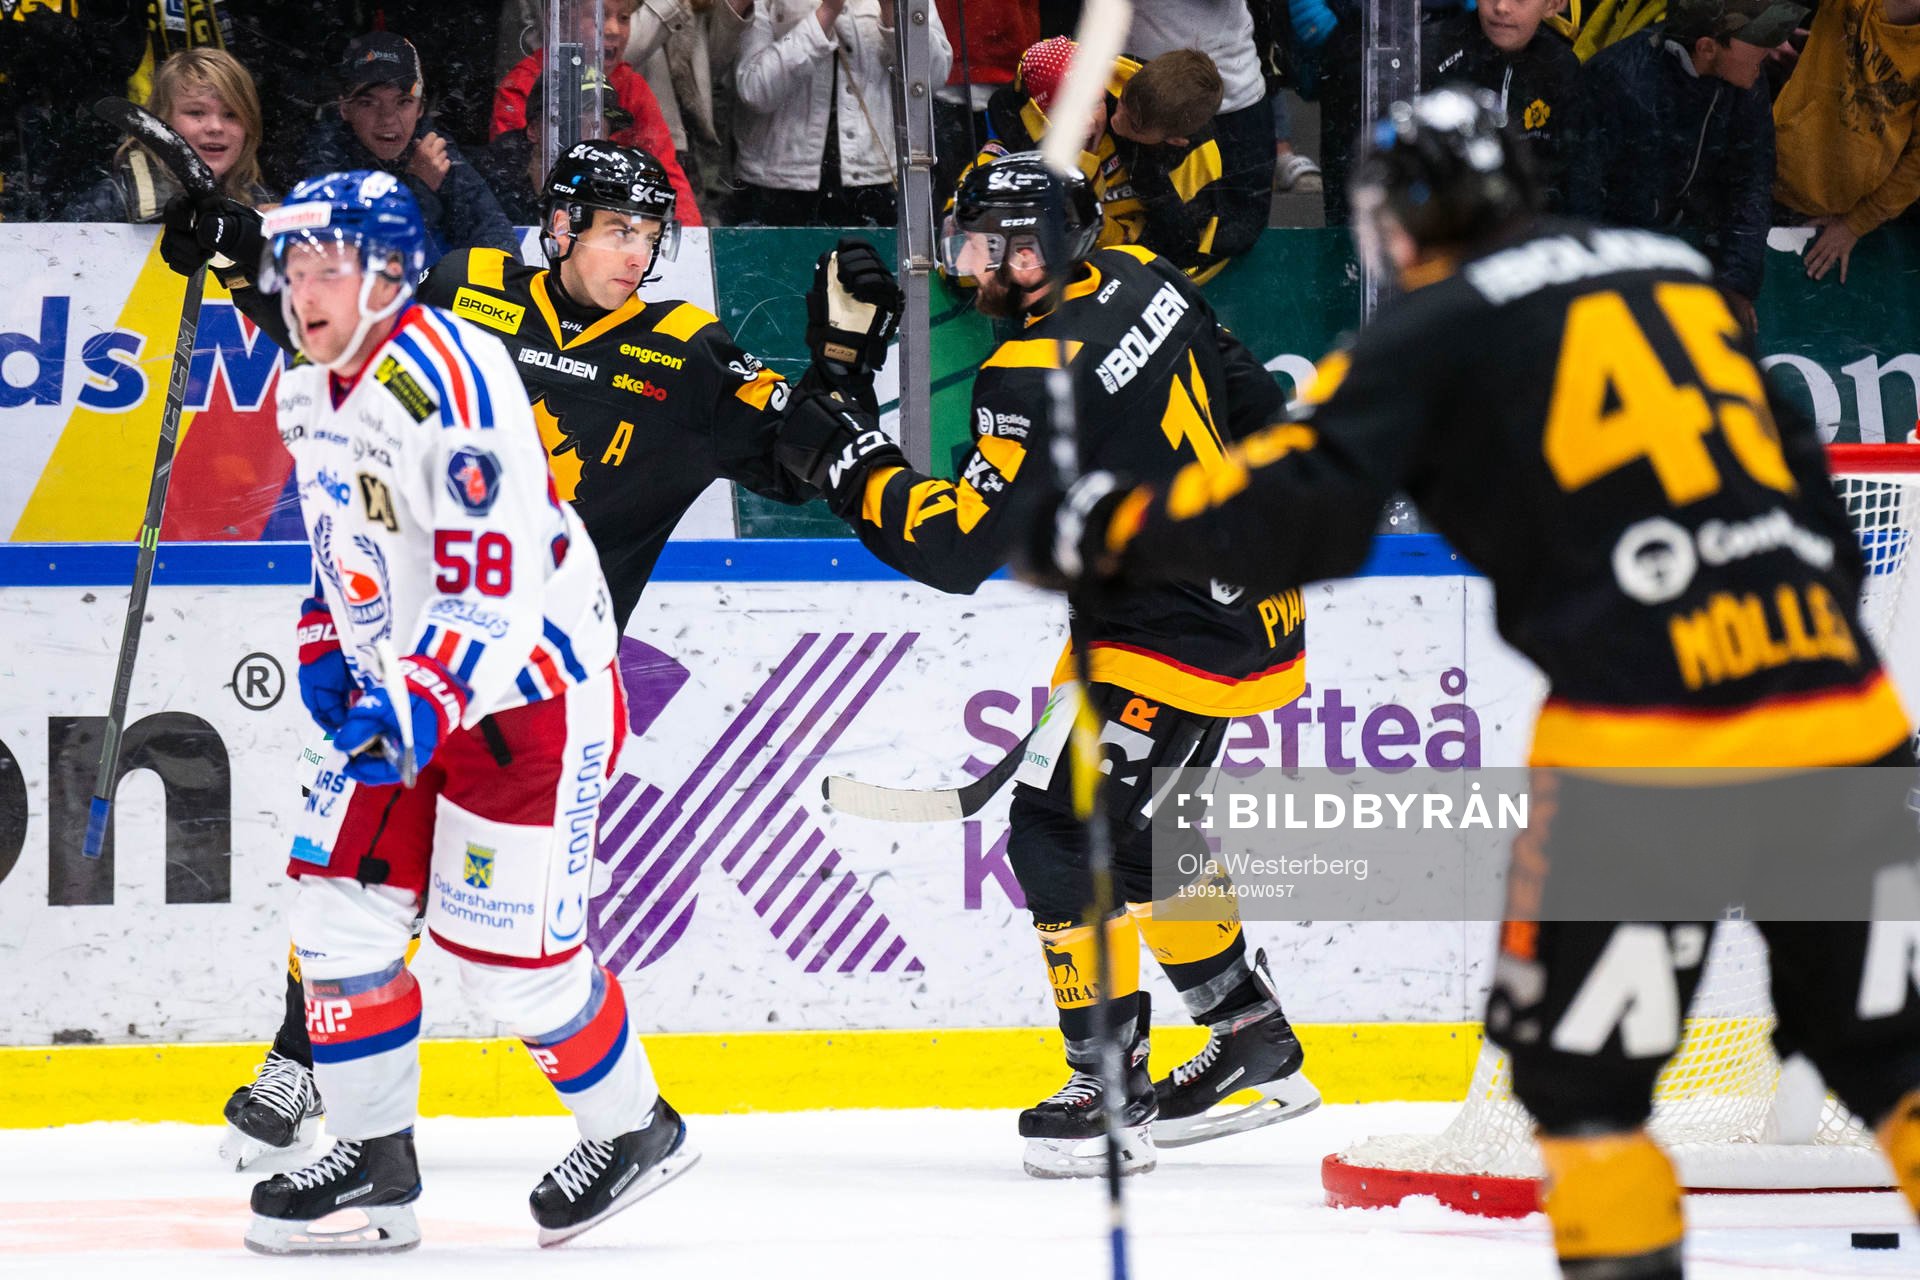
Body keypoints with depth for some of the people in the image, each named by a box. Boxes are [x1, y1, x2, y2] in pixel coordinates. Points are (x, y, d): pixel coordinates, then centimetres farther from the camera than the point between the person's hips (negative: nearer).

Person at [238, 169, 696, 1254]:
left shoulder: (447, 382, -23)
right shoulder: (310, 392, 7)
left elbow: (490, 586, -28)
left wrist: (420, 704, -34)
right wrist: (327, 649, 13)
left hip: (527, 687, -9)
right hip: (402, 690, 9)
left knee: (508, 945, -7)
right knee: (341, 904, 1)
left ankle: (634, 1131, 16)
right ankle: (376, 1166, 9)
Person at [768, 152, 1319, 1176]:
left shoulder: (1039, 375, -24)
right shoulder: (1138, 280, 3)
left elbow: (955, 547, -25)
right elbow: (1253, 404, 16)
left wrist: (838, 457, -18)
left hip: (1176, 645, -10)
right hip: (1250, 606, 10)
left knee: (1062, 831, -8)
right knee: (1131, 825, 20)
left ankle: (1112, 1090, -3)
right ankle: (1256, 1046, 29)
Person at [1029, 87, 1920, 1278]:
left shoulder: (1438, 331, 4)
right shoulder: (1686, 277, 21)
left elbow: (1301, 505, -6)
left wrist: (1112, 531, 5)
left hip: (1645, 726, -5)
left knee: (1581, 1057, 9)